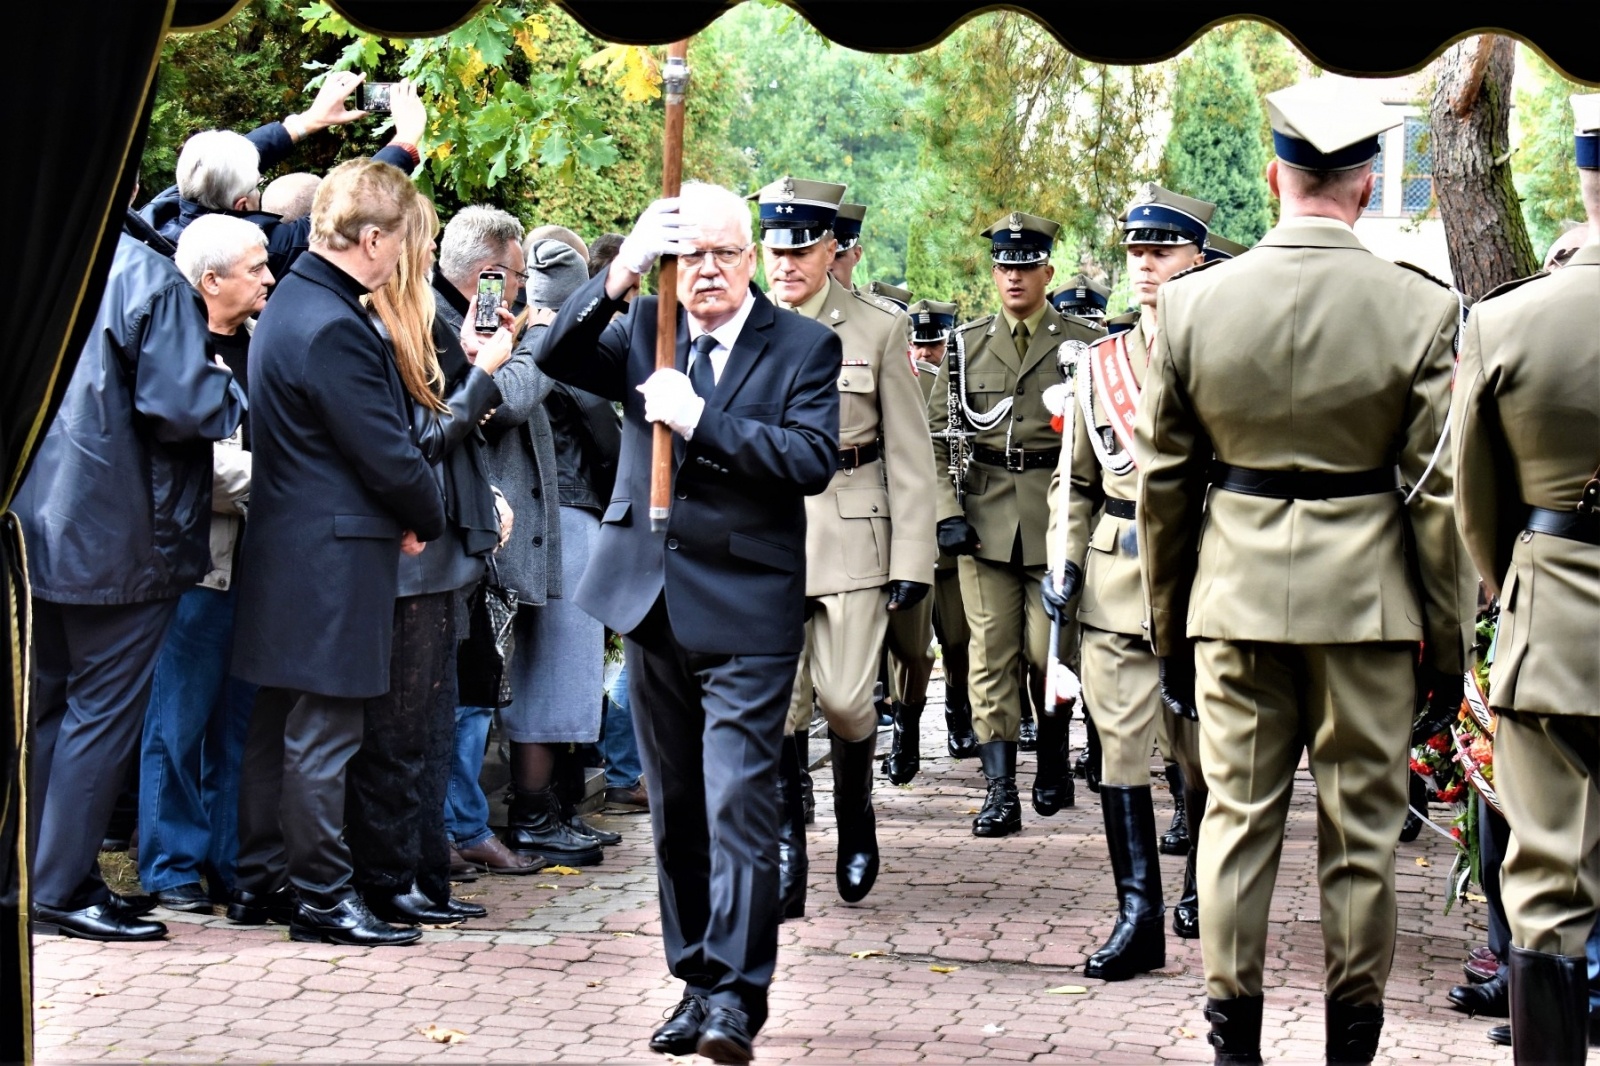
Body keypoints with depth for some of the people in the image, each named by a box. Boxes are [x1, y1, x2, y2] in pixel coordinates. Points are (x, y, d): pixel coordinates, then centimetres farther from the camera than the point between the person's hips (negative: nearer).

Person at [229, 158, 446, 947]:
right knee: (323, 732, -3)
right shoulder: (332, 327, -21)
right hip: (333, 559, -10)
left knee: (279, 723, 15)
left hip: (286, 552, 10)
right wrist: (429, 521, -2)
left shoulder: (292, 304, 11)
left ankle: (261, 881, 23)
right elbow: (386, 453, -17)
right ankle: (319, 896, 4)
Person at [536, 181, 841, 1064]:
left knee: (738, 800, -12)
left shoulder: (805, 347, -2)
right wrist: (620, 274, -21)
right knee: (675, 809, 12)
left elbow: (812, 459, -14)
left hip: (747, 610, -4)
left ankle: (737, 992, -8)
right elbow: (557, 358, -8)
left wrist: (700, 419, -20)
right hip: (652, 600, 4)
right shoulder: (643, 331, 7)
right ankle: (695, 982, 21)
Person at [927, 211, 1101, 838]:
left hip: (1056, 516, -1)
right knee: (990, 655, -2)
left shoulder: (1081, 344, 5)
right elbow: (939, 435, 8)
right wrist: (948, 512, -3)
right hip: (983, 519, 2)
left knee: (1047, 650, -3)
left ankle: (1053, 756, 24)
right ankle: (1001, 790, 0)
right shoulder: (966, 345, 10)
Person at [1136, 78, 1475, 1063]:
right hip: (1367, 601, -1)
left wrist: (1169, 626, 13)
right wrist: (1449, 638, 4)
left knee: (1238, 814, 9)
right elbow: (1438, 493, -6)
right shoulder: (1421, 310, -8)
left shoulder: (1193, 302, -2)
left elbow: (1165, 481, 4)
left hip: (1235, 598, 2)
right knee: (1361, 828, 8)